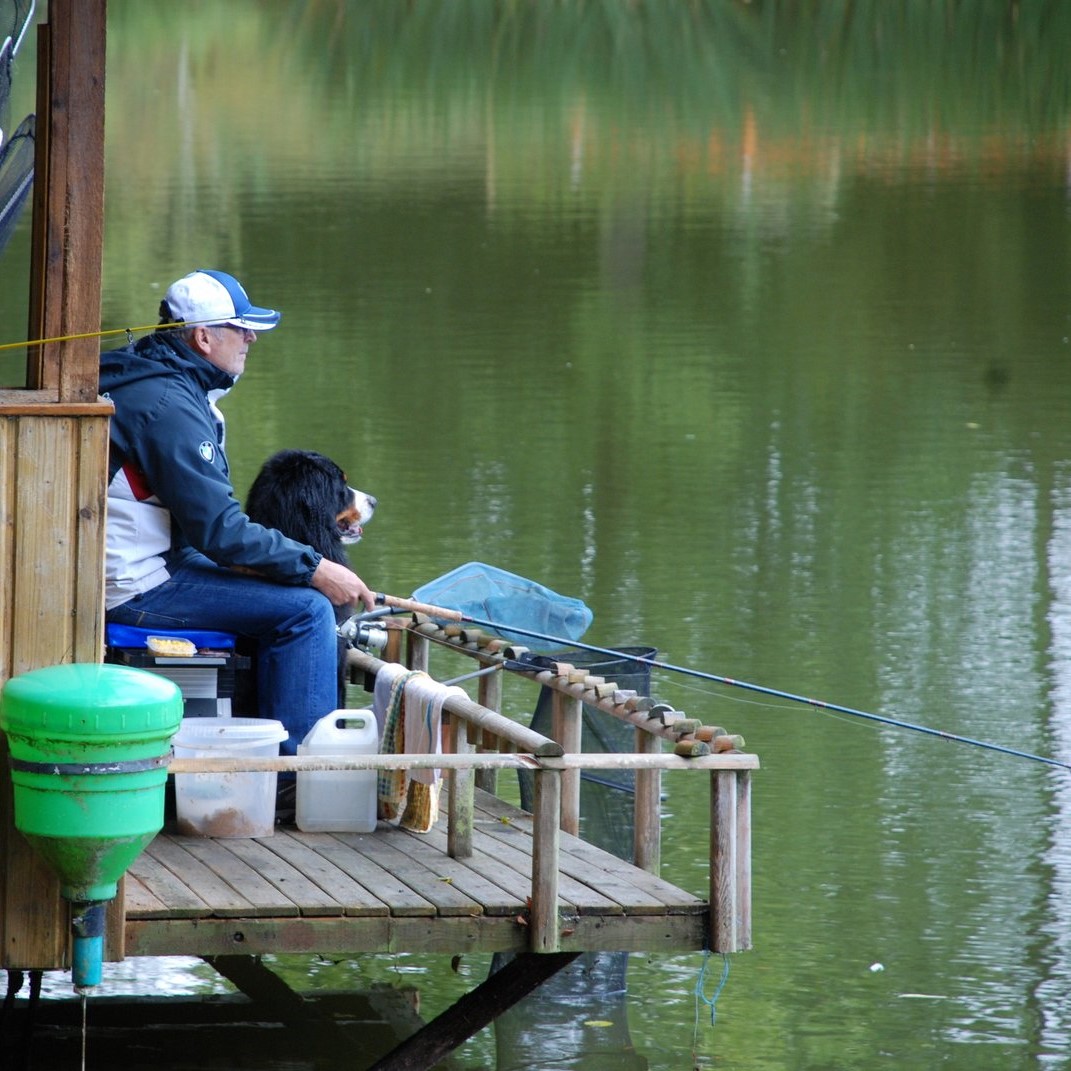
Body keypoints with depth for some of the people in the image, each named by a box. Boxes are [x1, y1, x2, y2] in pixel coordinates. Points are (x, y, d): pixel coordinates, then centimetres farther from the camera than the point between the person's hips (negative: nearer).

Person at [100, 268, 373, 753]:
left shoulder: (144, 378, 15)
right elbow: (218, 530, -22)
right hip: (136, 588, -11)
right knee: (306, 608, -15)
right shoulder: (167, 404, -20)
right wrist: (314, 568, -15)